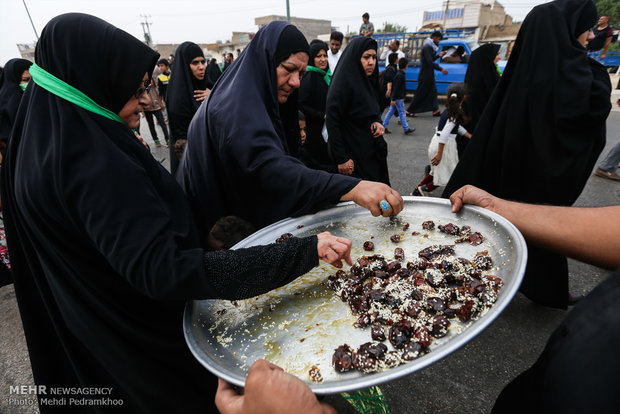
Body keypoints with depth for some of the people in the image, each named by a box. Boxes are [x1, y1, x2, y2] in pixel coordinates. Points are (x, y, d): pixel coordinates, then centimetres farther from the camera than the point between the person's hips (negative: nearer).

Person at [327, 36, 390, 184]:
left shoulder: (368, 81, 9)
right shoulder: (343, 83, -18)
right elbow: (332, 122, -21)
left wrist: (378, 122, -5)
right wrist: (341, 159, -23)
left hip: (371, 149, 9)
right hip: (353, 154, -8)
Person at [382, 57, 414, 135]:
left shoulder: (398, 73, 12)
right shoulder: (400, 75, -19)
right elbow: (396, 88, -22)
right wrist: (393, 99, -23)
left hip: (395, 97, 10)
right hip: (398, 98, -10)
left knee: (391, 111, 10)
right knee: (402, 113, -1)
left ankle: (384, 127, 11)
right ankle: (406, 129, 7)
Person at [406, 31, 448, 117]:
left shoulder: (430, 47, 14)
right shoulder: (427, 47, -17)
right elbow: (430, 62, -24)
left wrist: (438, 55, 10)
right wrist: (441, 69, -23)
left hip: (429, 74, 10)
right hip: (425, 75, -10)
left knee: (432, 91, 9)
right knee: (420, 93, -4)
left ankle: (435, 111, 13)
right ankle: (409, 111, 4)